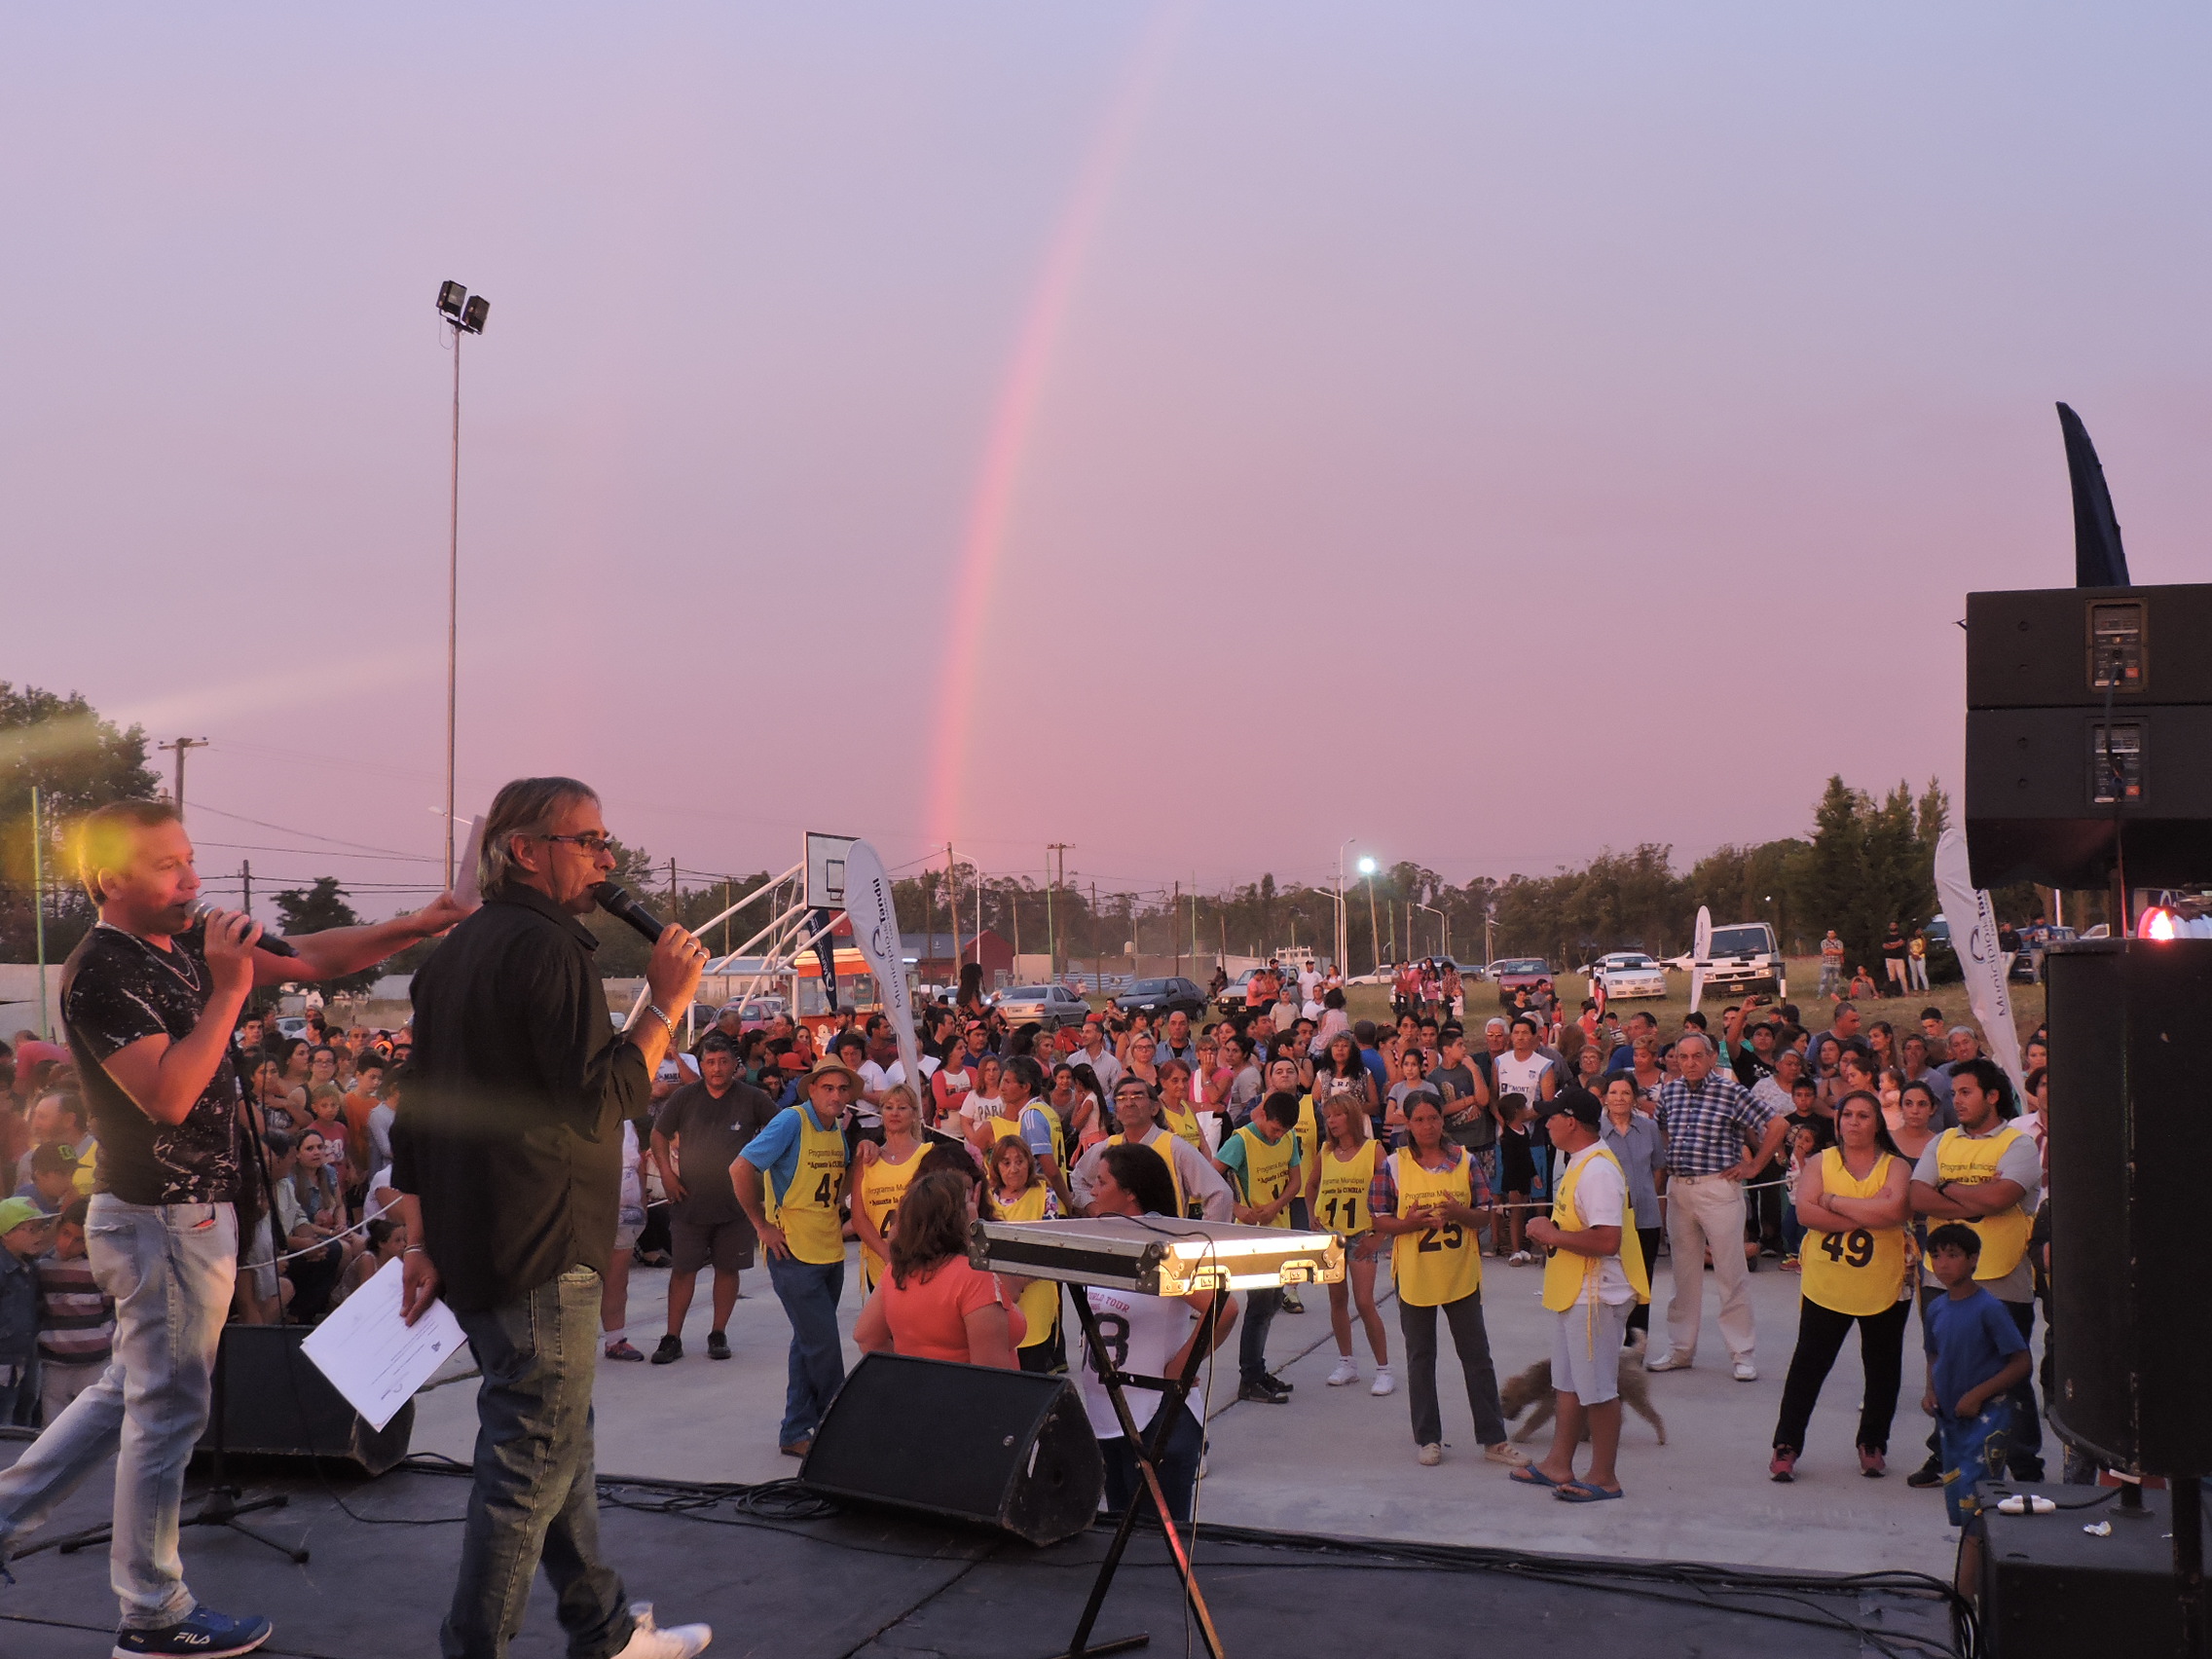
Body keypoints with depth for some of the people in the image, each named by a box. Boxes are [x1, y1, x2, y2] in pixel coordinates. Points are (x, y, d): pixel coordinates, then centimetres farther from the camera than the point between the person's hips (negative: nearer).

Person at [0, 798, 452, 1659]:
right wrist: (228, 990, -25)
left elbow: (312, 957, 7)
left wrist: (421, 925, -3)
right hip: (165, 1220, -9)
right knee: (167, 1410, 3)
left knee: (129, 1392, 21)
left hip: (187, 1211, 9)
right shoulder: (101, 972, -18)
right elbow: (169, 1096, -27)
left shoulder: (188, 943, 7)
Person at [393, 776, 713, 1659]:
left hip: (470, 1244, 10)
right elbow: (599, 1101, -23)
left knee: (558, 1443, 18)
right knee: (534, 1461, -1)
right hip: (541, 1254, -10)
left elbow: (418, 1110, 16)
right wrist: (665, 1005, -16)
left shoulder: (457, 949, 15)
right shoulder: (549, 947, -16)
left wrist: (421, 1241, 18)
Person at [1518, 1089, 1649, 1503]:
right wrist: (1551, 1232, 5)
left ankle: (1604, 1478, 11)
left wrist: (1554, 1235, -21)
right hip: (1571, 1293, 11)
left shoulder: (1598, 1170, -23)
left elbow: (1607, 1239, -31)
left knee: (1598, 1390, 1)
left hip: (1595, 1297, -11)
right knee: (1568, 1383, 18)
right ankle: (1558, 1465, 27)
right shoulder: (1578, 1162, 11)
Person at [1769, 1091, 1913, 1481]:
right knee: (1808, 1365, 3)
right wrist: (1869, 1215, -16)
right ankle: (1786, 1446, 10)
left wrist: (1836, 1201, -14)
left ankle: (1873, 1444, 29)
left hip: (1884, 1287, 0)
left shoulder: (1896, 1167, -1)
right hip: (1825, 1285, 0)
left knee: (1882, 1368, 12)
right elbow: (1806, 1212, -12)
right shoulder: (1820, 1163, 3)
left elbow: (1895, 1210, -20)